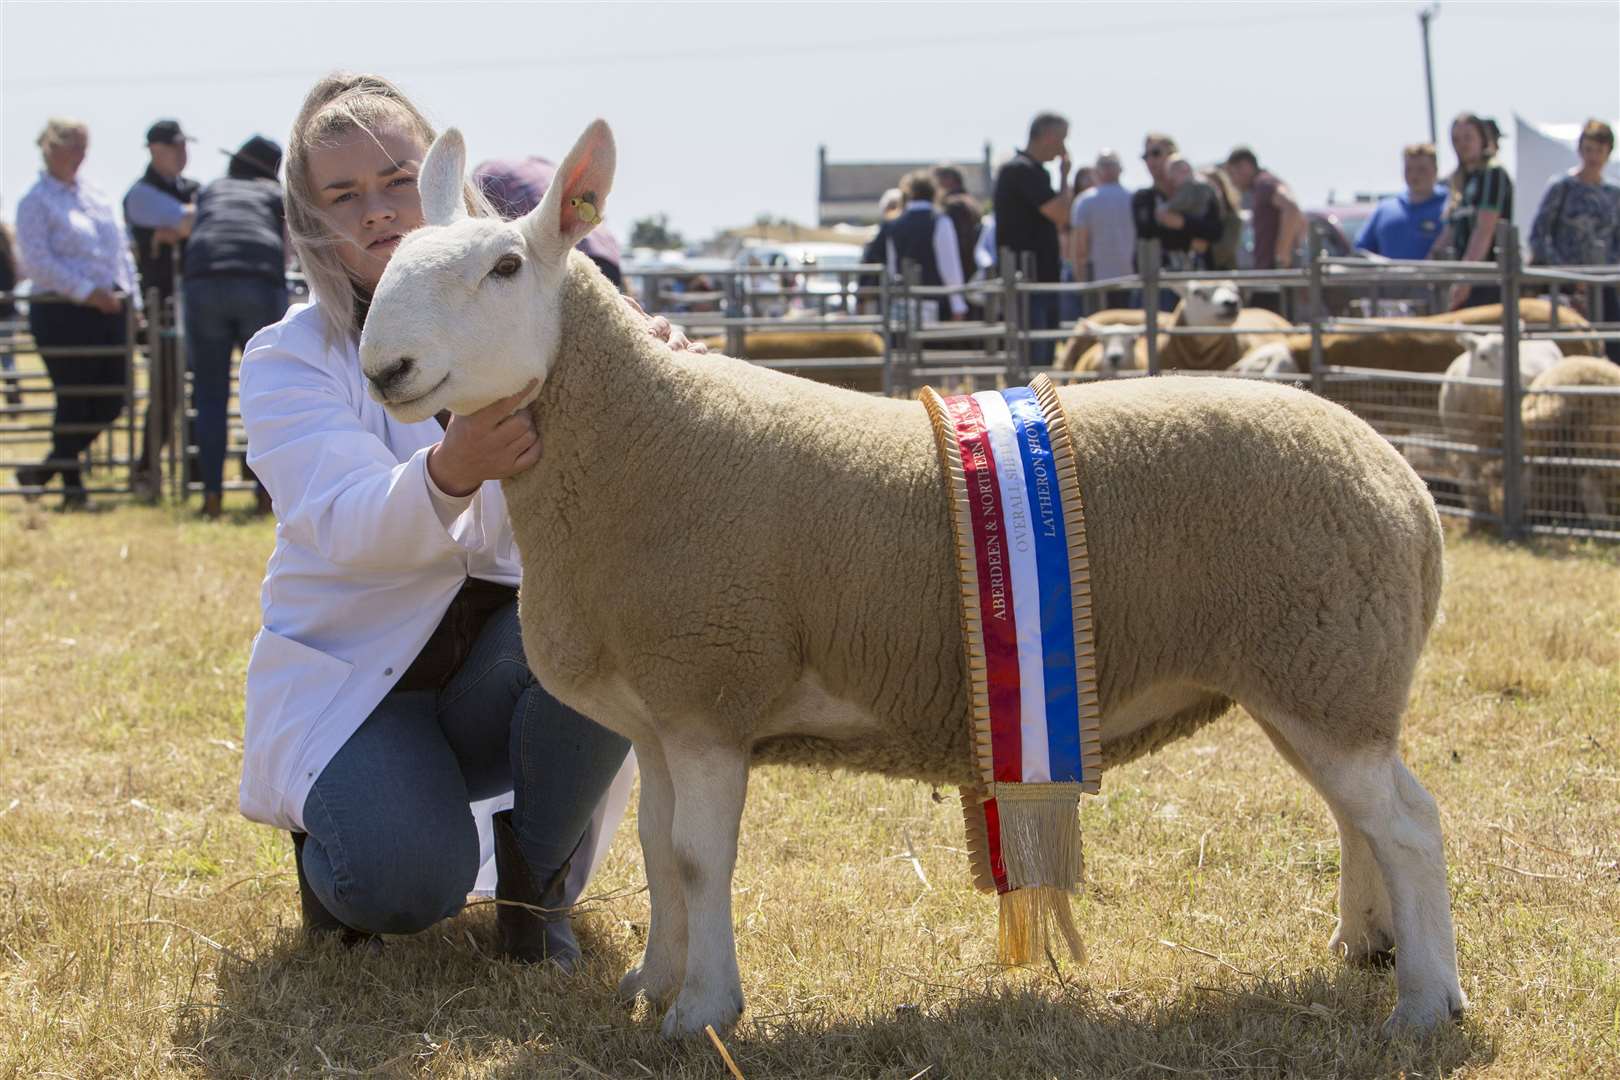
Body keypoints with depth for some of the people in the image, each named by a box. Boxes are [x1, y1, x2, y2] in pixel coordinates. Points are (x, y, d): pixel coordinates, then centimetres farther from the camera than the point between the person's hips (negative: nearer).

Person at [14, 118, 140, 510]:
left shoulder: (98, 198, 18)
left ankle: (47, 469, 19)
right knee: (73, 401, -5)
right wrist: (87, 291, -18)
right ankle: (71, 485, 8)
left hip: (109, 311, 7)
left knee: (111, 402, 5)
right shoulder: (36, 202, -3)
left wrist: (130, 298, 11)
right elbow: (38, 261, -13)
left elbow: (121, 252, 22)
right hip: (63, 312, -7)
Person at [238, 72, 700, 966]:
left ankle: (536, 870, -7)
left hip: (502, 663, 2)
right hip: (356, 676, -2)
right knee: (407, 886, -29)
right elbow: (348, 526, -25)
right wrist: (450, 474, -48)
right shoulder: (290, 358, -7)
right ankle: (332, 825, 10)